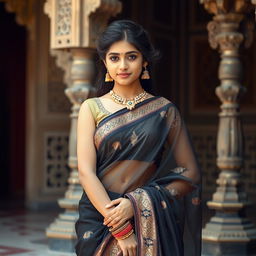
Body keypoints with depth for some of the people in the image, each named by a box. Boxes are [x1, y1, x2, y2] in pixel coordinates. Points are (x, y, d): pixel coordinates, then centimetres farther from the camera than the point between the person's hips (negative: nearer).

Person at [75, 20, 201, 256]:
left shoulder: (164, 110, 2)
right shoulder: (92, 108, 2)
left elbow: (189, 174, -1)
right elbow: (86, 172, -7)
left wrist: (135, 204, -13)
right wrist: (120, 228, -17)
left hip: (151, 223, 0)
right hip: (99, 219, 0)